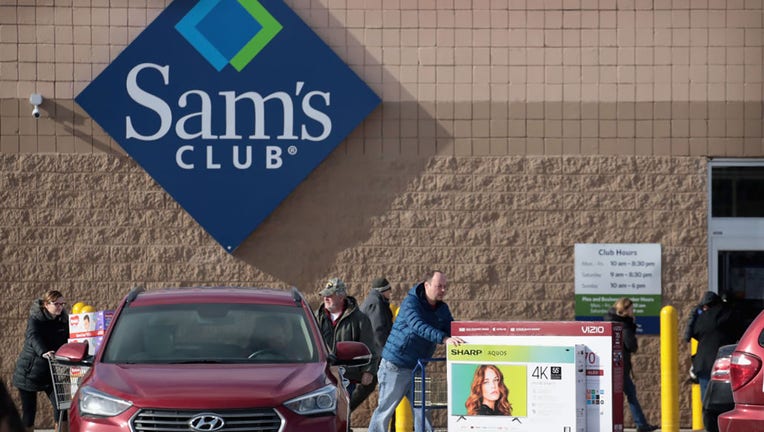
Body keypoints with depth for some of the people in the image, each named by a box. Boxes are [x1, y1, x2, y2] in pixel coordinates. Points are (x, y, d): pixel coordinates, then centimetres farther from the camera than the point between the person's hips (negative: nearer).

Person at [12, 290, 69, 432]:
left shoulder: (64, 320, 3)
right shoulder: (35, 319, -12)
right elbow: (34, 337, -31)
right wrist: (43, 352, -50)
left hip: (51, 372, 4)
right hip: (29, 372, -4)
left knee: (60, 406, -8)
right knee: (28, 410, 2)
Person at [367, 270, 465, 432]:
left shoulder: (442, 308, 6)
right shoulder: (411, 303, -18)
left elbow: (452, 330, 1)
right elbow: (419, 327, -35)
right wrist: (444, 338, -47)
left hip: (417, 368, 7)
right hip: (395, 366, -7)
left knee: (421, 411, 4)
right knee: (385, 410, 0)